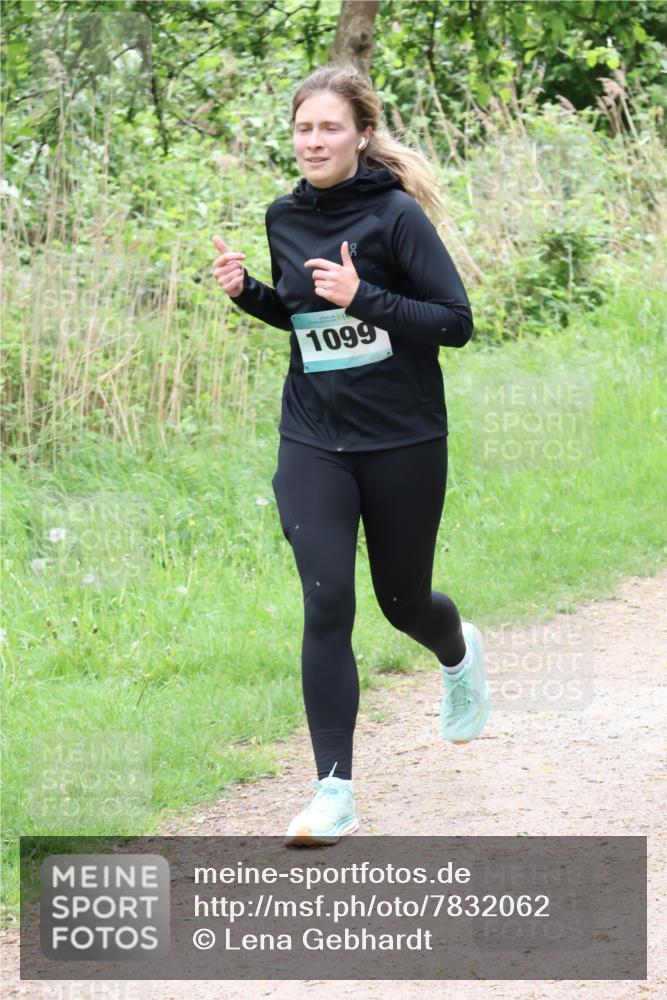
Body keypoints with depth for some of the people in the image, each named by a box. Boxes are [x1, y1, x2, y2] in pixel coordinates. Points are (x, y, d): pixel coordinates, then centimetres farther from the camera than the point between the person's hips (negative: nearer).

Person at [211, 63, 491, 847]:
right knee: (326, 605, -11)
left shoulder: (396, 215, -12)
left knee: (403, 601, 12)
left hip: (403, 441, -3)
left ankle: (459, 653, 51)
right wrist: (246, 293, 0)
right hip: (314, 441, 3)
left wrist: (363, 298, -26)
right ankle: (334, 795, -7)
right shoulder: (285, 218, 4)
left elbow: (456, 322, -15)